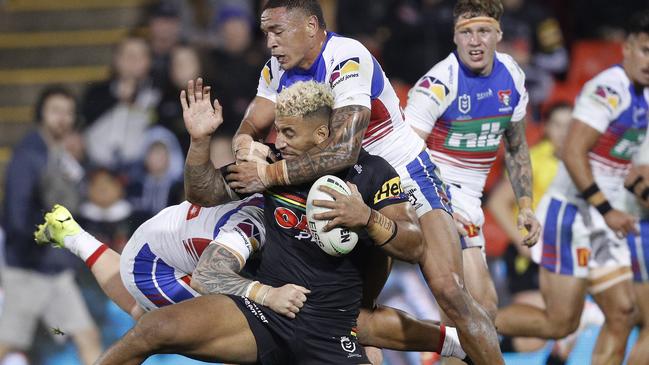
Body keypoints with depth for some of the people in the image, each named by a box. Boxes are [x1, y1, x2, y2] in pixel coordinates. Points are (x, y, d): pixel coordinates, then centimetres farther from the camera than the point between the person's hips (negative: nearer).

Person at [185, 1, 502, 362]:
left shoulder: (348, 59, -25)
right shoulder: (278, 70, -1)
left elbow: (343, 150, -34)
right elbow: (249, 129, -2)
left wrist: (269, 174, -31)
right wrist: (246, 144, -27)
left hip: (409, 178, -8)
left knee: (448, 289, -23)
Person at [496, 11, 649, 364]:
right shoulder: (608, 90, -19)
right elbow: (572, 154, -25)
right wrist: (607, 210, -26)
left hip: (603, 219, 9)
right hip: (571, 216, -9)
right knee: (560, 322, -7)